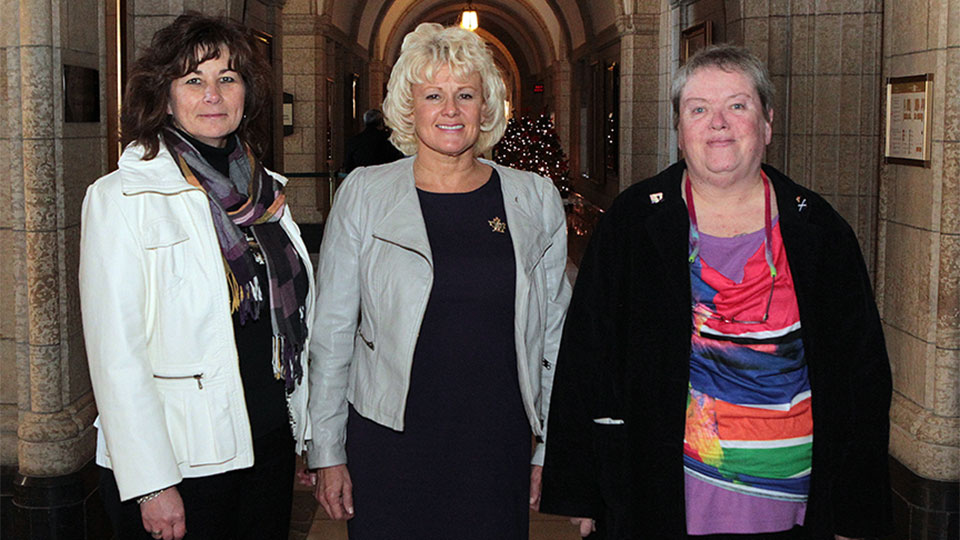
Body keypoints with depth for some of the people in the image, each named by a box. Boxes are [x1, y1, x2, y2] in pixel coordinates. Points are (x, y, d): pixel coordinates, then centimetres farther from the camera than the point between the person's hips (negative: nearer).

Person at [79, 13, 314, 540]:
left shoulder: (267, 190, 7)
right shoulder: (121, 197, -11)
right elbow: (116, 356, -15)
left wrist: (309, 439, 12)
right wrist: (151, 486, -16)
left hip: (270, 448, 6)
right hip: (181, 466, -5)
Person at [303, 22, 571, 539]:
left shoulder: (535, 199, 3)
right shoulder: (364, 193, -1)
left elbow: (554, 333, 8)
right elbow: (331, 332, 1)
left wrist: (550, 450, 7)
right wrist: (327, 453, 0)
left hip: (499, 444, 2)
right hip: (389, 440, -1)